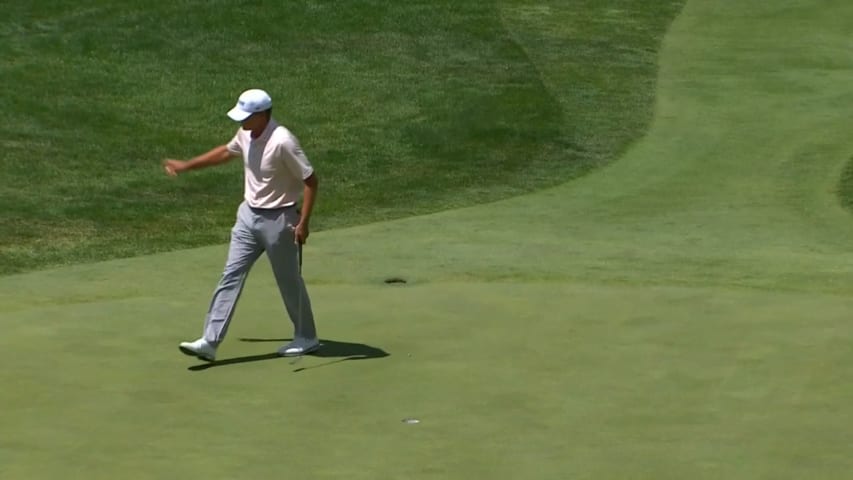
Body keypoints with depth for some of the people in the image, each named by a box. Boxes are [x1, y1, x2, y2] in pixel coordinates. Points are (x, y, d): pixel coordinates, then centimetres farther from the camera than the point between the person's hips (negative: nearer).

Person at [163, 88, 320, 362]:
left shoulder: (282, 142, -25)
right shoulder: (246, 134, -1)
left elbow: (310, 180, -20)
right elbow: (226, 152, 21)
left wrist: (303, 222, -23)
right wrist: (186, 166, 25)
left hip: (278, 220, -7)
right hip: (249, 215, 7)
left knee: (289, 281, 8)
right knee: (231, 276, 1)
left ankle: (306, 338, 27)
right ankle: (210, 342, -1)